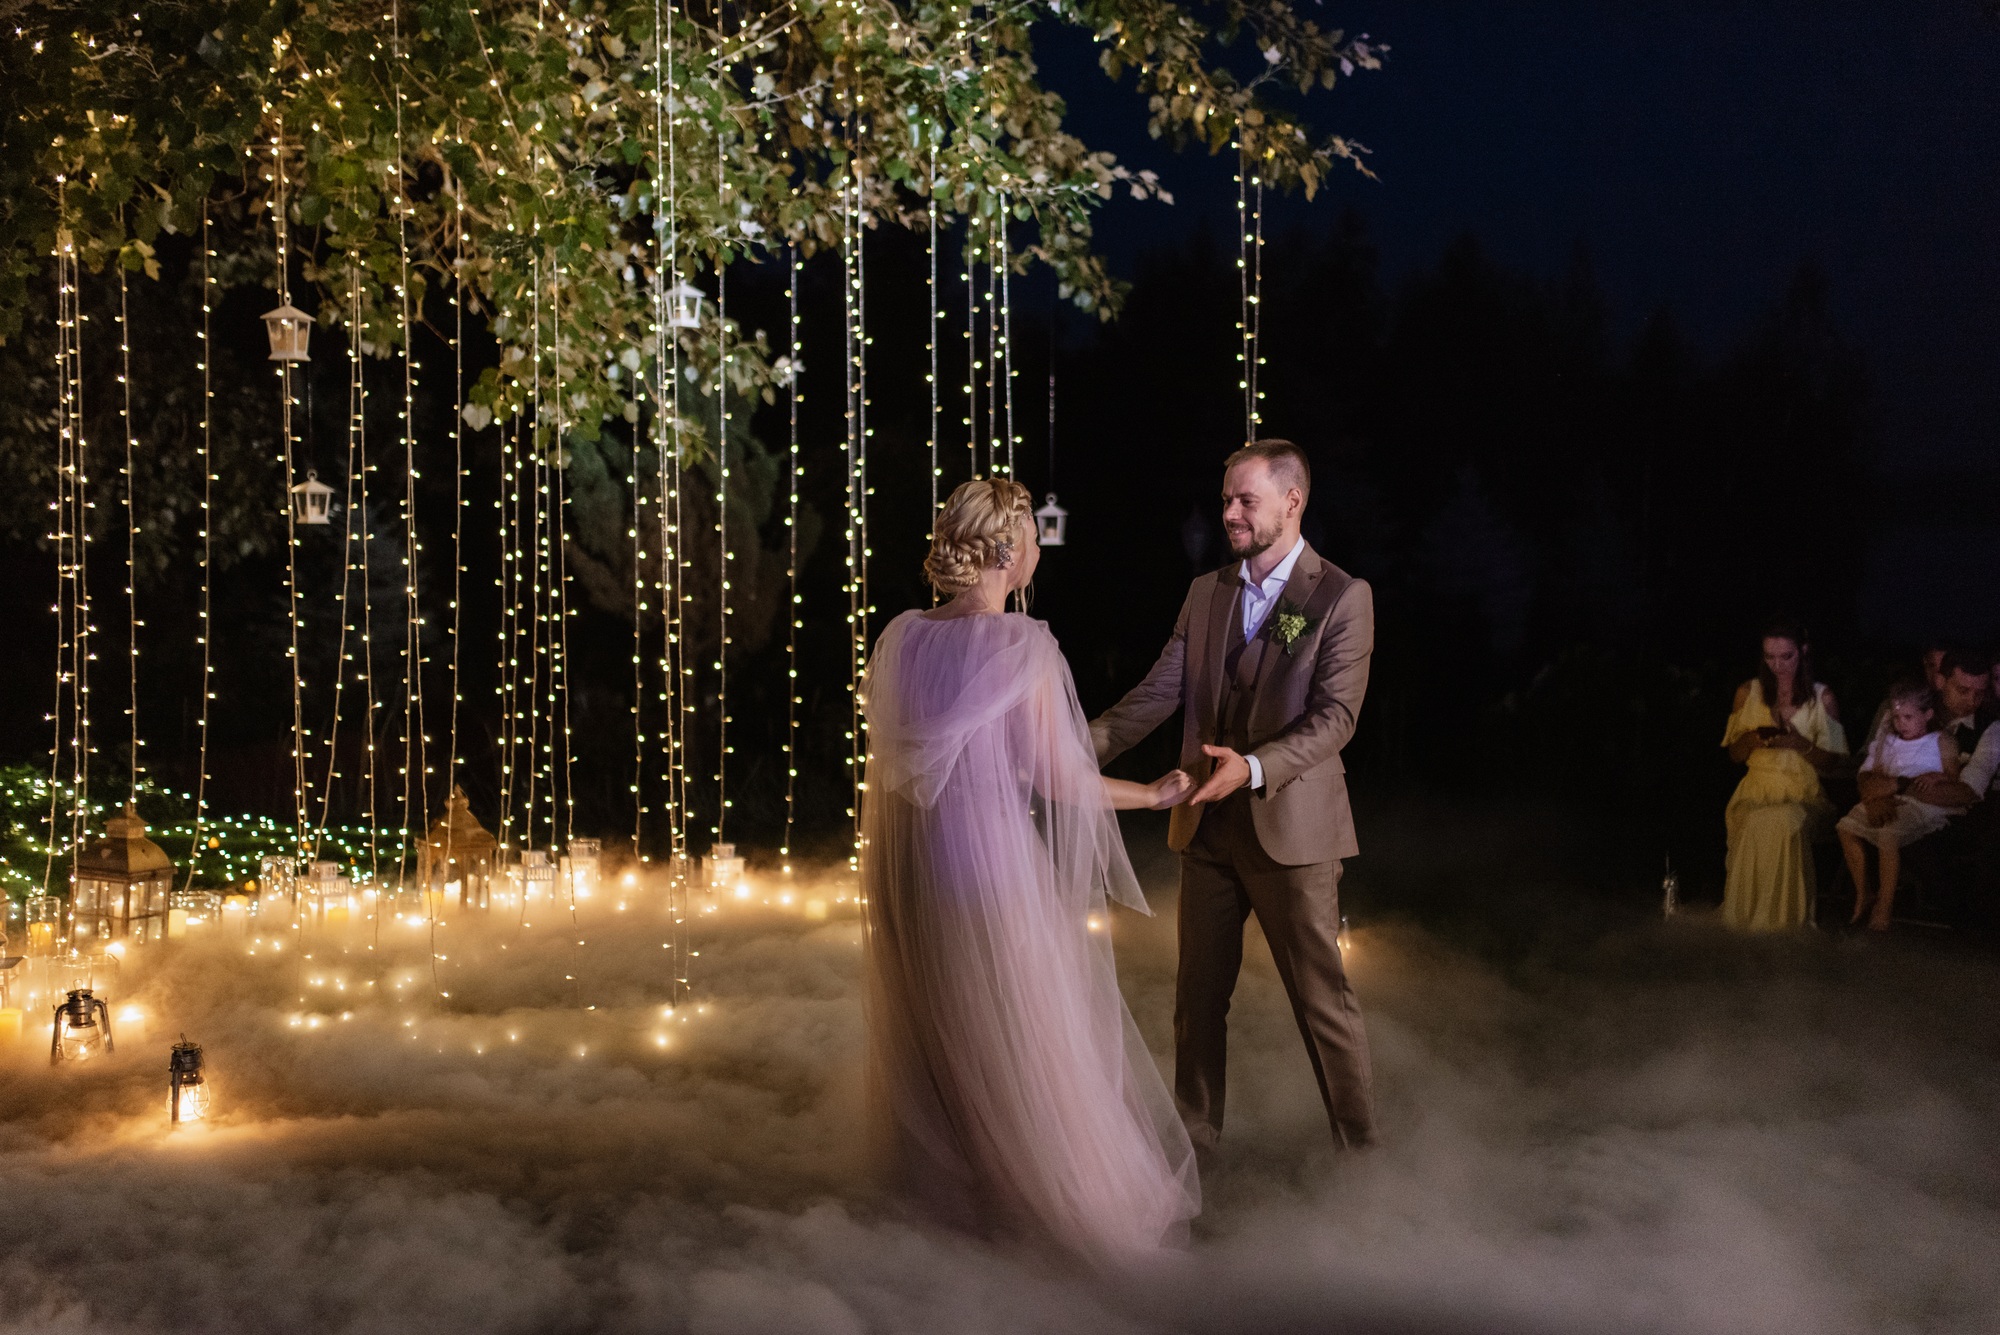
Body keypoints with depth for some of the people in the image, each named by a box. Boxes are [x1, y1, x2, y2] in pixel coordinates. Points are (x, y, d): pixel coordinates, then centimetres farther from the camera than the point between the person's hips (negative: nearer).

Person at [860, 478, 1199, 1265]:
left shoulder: (900, 638, -1)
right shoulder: (1024, 647, -17)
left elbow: (892, 757, 9)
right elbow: (1058, 780, -14)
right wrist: (1160, 794, 0)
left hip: (910, 868, 6)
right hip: (993, 859, -6)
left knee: (932, 1027, 21)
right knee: (1026, 1034, 9)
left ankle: (937, 1181, 37)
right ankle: (1064, 1197, 21)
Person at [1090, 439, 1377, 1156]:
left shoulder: (1342, 598, -8)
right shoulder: (1205, 593, 9)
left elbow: (1335, 716, -16)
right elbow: (1158, 692, 5)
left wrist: (1254, 767, -31)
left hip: (1291, 828, -5)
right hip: (1208, 827, 5)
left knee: (1321, 998, 5)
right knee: (1198, 995, 13)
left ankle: (1358, 1147, 21)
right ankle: (1194, 1137, 28)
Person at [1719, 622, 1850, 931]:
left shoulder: (1822, 698, 7)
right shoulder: (1748, 692, 12)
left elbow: (1831, 760, 7)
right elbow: (1735, 753, 16)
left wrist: (1802, 745, -13)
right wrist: (1755, 738, -6)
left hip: (1803, 792, -1)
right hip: (1758, 786, 1)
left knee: (1784, 822, -38)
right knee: (1757, 824, -37)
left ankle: (1784, 914, -25)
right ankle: (1750, 913, -24)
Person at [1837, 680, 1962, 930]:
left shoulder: (1942, 742, 11)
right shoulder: (1887, 742, 25)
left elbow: (1950, 780, -1)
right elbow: (1869, 777, 13)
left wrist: (1901, 783, -8)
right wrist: (1877, 797, -10)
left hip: (1924, 803, -6)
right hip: (1889, 803, 6)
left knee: (1888, 833, -33)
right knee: (1848, 827, -17)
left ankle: (1885, 905, -23)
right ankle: (1861, 897, -9)